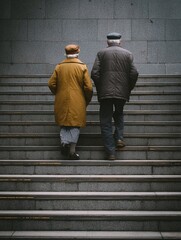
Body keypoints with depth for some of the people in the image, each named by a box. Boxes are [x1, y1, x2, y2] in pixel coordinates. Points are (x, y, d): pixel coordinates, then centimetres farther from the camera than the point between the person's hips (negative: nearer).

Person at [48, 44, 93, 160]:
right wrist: (87, 101, 8)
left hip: (62, 102, 2)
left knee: (64, 124, 16)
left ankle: (64, 142, -4)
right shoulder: (82, 67, -2)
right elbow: (89, 87, -6)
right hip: (77, 103, -2)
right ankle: (72, 150, -2)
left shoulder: (59, 67, 3)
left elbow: (51, 84, 1)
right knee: (75, 125, 5)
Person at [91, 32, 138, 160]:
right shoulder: (128, 54, 5)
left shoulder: (101, 53, 3)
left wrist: (99, 89, 7)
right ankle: (119, 138, 10)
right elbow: (134, 74, -3)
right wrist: (129, 89, 9)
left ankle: (111, 152, 4)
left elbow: (94, 73, -6)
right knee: (119, 114, 28)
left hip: (105, 93, -1)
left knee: (106, 122, 6)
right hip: (122, 92, 2)